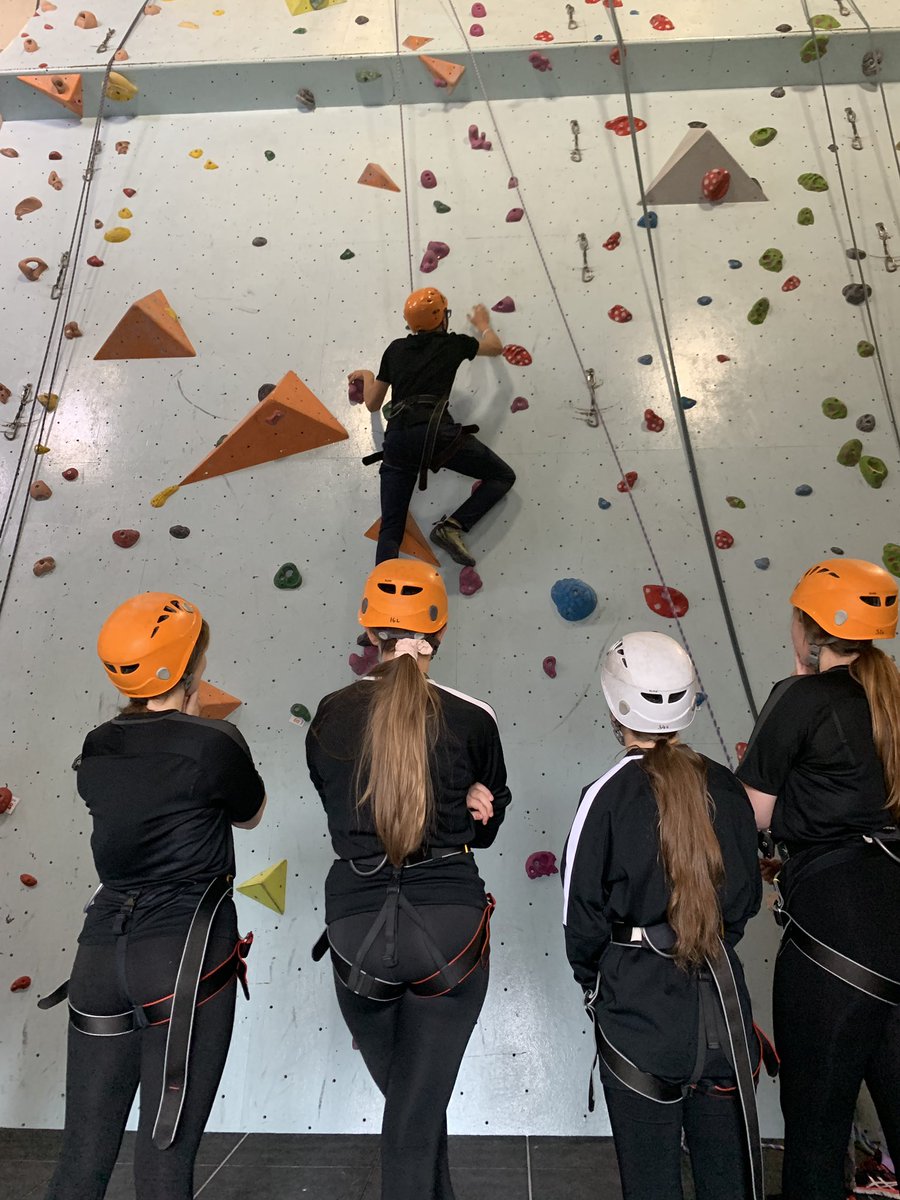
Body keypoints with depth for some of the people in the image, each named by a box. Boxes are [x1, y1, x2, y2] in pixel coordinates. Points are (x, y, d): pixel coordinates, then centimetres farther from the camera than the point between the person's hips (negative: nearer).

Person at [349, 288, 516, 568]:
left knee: (390, 529, 5)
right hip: (434, 431, -4)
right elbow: (495, 347, 35)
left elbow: (372, 404, 27)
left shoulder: (396, 348, 23)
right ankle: (451, 526, -5)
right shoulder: (453, 343, 16)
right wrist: (482, 323, 55)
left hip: (396, 437, 4)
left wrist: (366, 375, 47)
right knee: (503, 476, 11)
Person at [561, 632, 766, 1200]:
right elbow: (747, 897, 7)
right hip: (721, 1002, 4)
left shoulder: (608, 796, -16)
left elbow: (583, 917, -10)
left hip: (639, 1003, -4)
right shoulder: (726, 787, -4)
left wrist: (592, 981, 9)